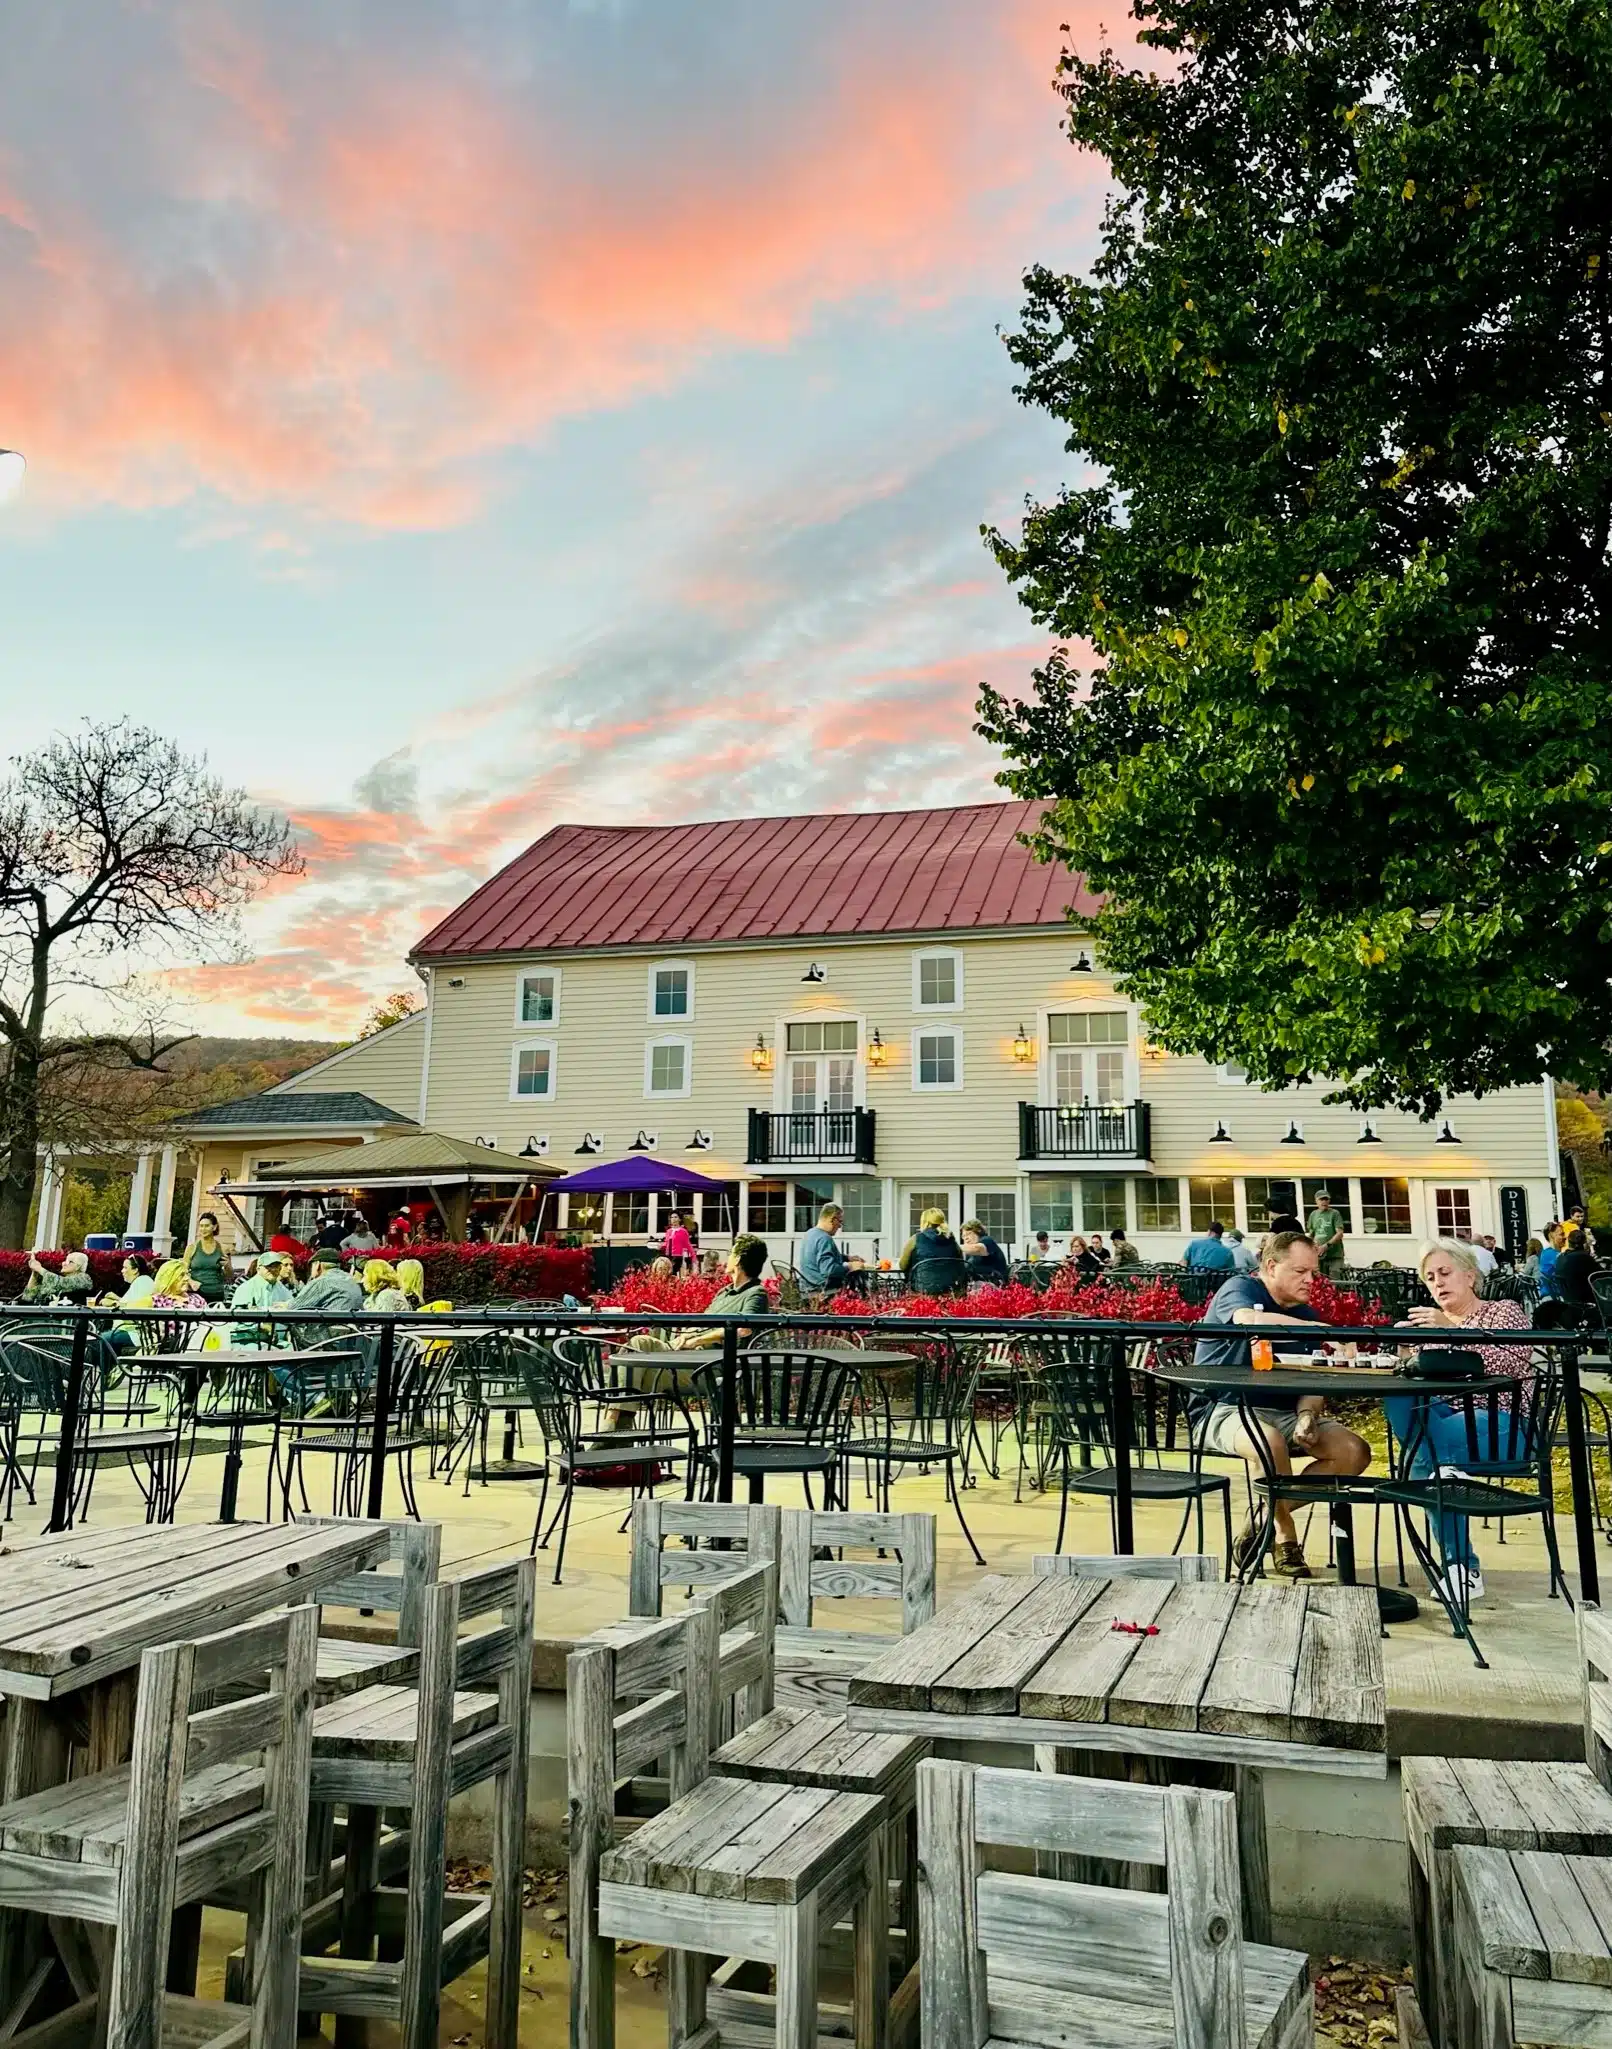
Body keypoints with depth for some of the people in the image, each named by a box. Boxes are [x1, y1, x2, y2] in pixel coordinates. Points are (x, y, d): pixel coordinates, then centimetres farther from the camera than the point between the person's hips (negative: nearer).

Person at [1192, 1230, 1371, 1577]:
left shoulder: (1304, 1314, 12)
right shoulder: (1239, 1288, -9)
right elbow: (1249, 1321, -34)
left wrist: (1307, 1415, -16)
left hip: (1283, 1414, 7)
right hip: (1224, 1409, -7)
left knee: (1355, 1452, -12)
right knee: (1271, 1442, -38)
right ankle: (1286, 1537, -10)